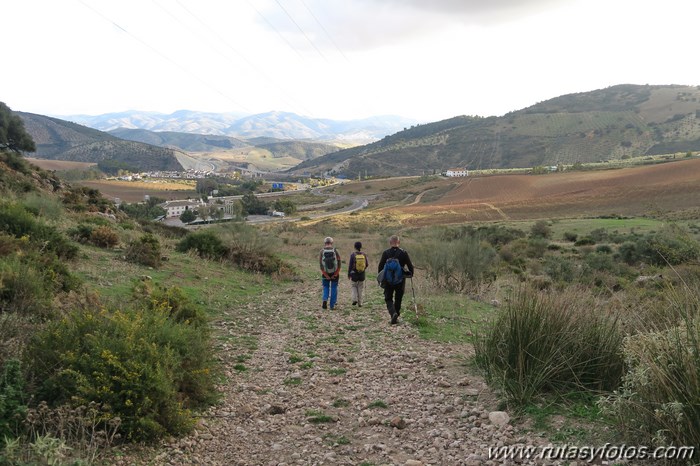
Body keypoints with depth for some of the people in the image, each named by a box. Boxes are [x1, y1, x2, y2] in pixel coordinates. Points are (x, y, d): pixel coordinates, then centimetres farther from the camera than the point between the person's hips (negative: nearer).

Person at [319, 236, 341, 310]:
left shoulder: (322, 251, -6)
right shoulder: (335, 251, -7)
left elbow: (320, 264, -8)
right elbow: (339, 263, -9)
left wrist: (326, 275, -6)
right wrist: (335, 275, -7)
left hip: (325, 274, 1)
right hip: (335, 273, 0)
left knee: (326, 287, 17)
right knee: (334, 288, 10)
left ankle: (325, 300, -7)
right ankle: (332, 305, 9)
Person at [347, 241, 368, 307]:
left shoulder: (353, 255, -11)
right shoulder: (364, 255, -3)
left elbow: (350, 265, -9)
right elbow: (367, 264, 4)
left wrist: (348, 274, 2)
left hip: (354, 274, -2)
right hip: (362, 274, 2)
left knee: (353, 286, 15)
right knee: (360, 288, 12)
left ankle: (355, 299, -4)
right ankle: (360, 303, 12)